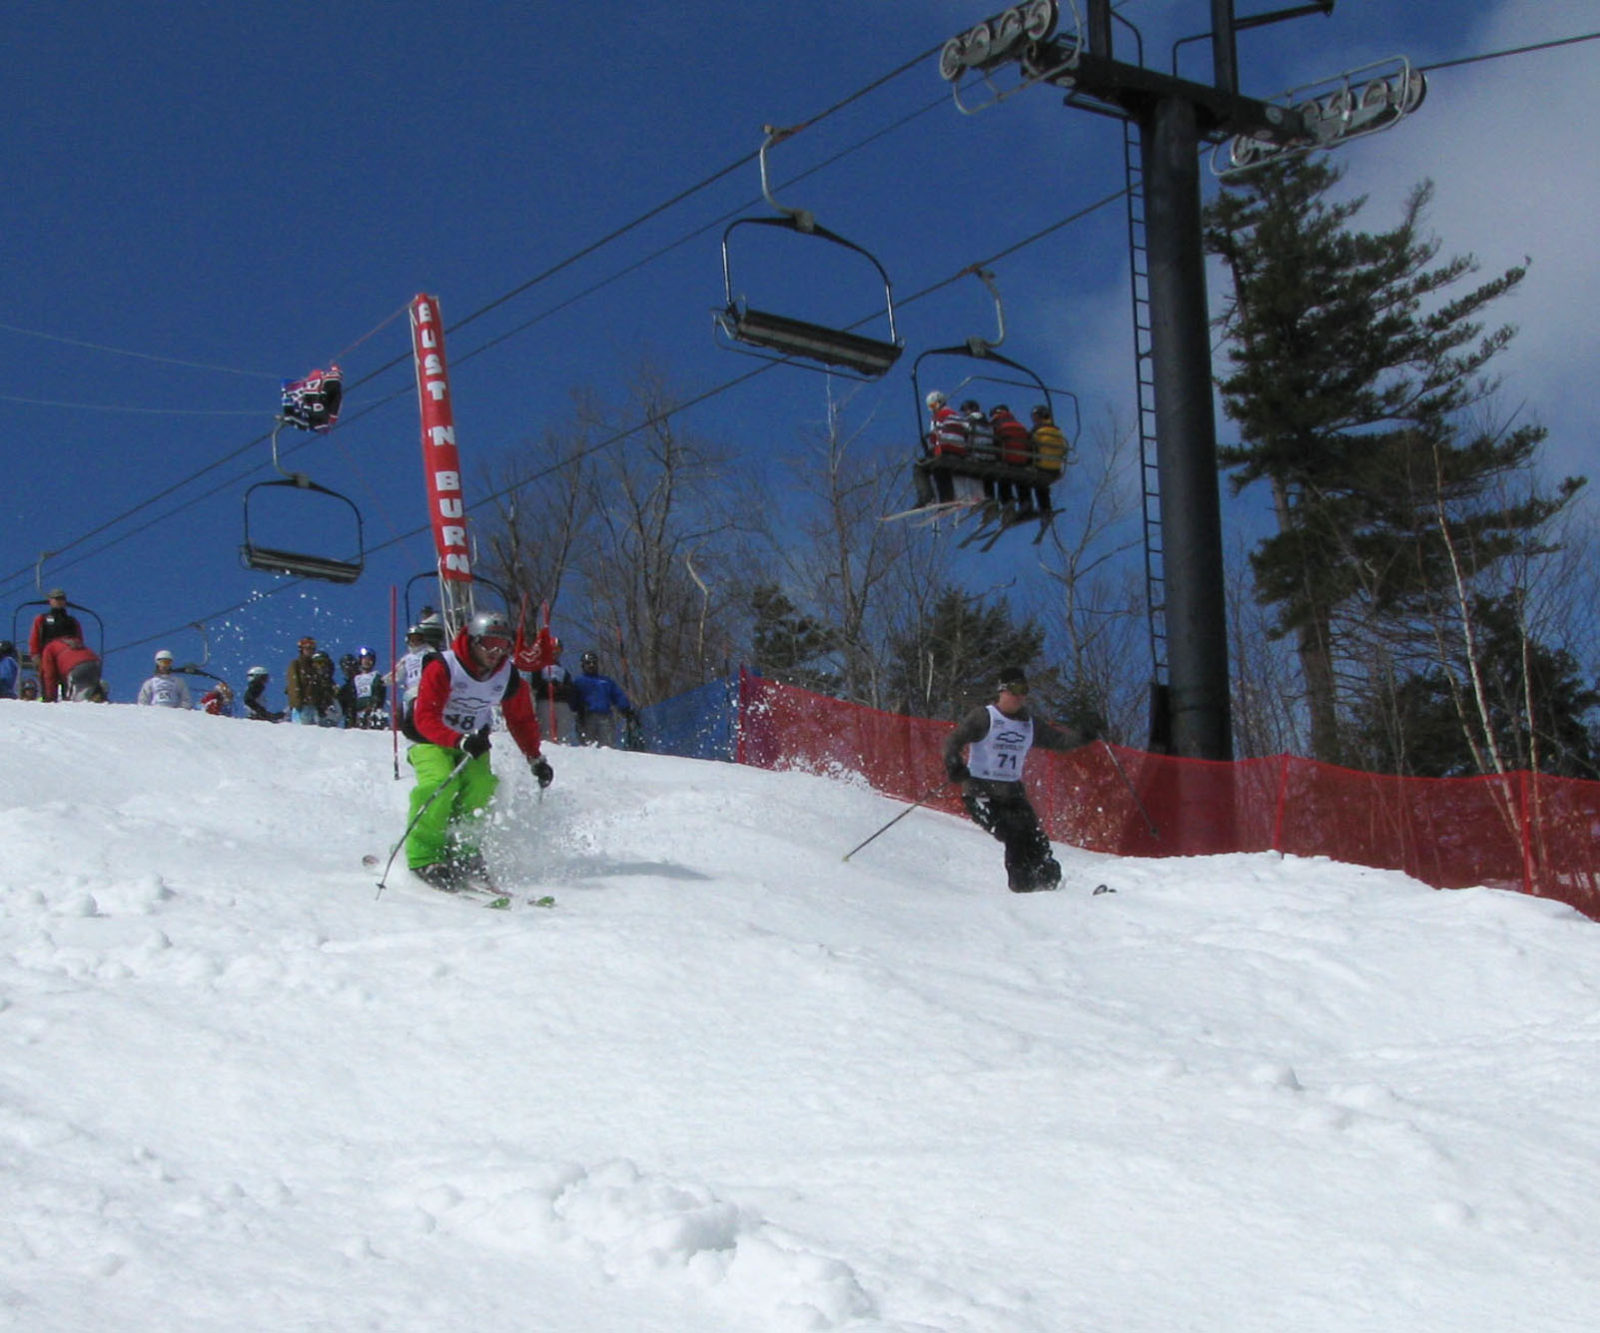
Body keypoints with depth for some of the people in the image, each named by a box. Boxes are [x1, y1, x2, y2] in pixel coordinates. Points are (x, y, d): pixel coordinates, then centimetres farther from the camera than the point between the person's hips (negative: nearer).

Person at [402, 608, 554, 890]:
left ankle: (461, 850, -16)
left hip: (472, 740, 5)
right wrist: (459, 741, -43)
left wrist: (536, 759, 5)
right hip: (430, 738, -5)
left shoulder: (509, 678, -6)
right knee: (440, 783, -30)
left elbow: (522, 720, 10)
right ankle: (424, 857, -24)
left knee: (481, 785, -24)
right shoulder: (442, 668, -23)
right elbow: (425, 718, -28)